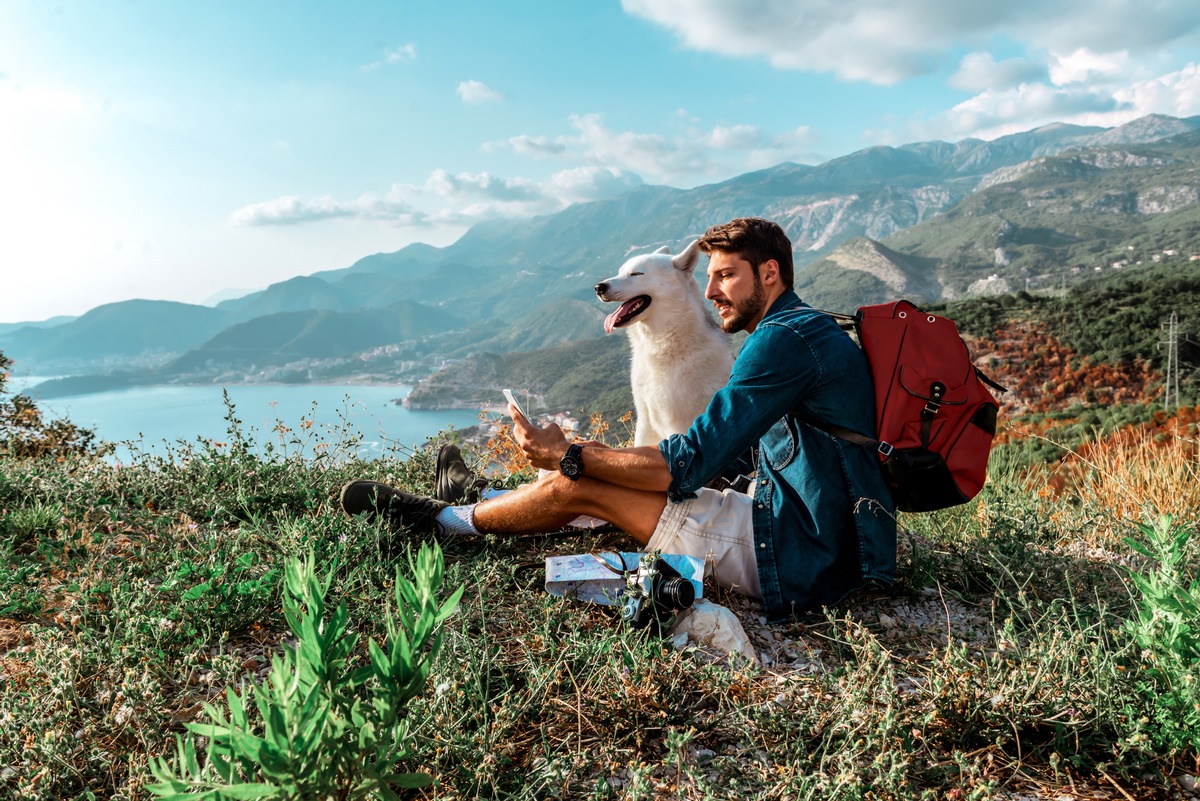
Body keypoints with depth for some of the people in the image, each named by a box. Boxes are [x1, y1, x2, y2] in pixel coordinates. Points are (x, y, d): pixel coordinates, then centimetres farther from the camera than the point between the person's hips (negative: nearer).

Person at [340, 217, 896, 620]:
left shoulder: (786, 339, -18)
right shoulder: (798, 331, 16)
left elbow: (688, 464, -23)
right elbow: (725, 456, 19)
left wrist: (568, 455, -13)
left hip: (797, 559, -9)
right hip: (816, 548, 9)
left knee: (578, 487, -6)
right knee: (594, 473, 14)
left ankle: (442, 519, 16)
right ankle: (478, 497, 35)